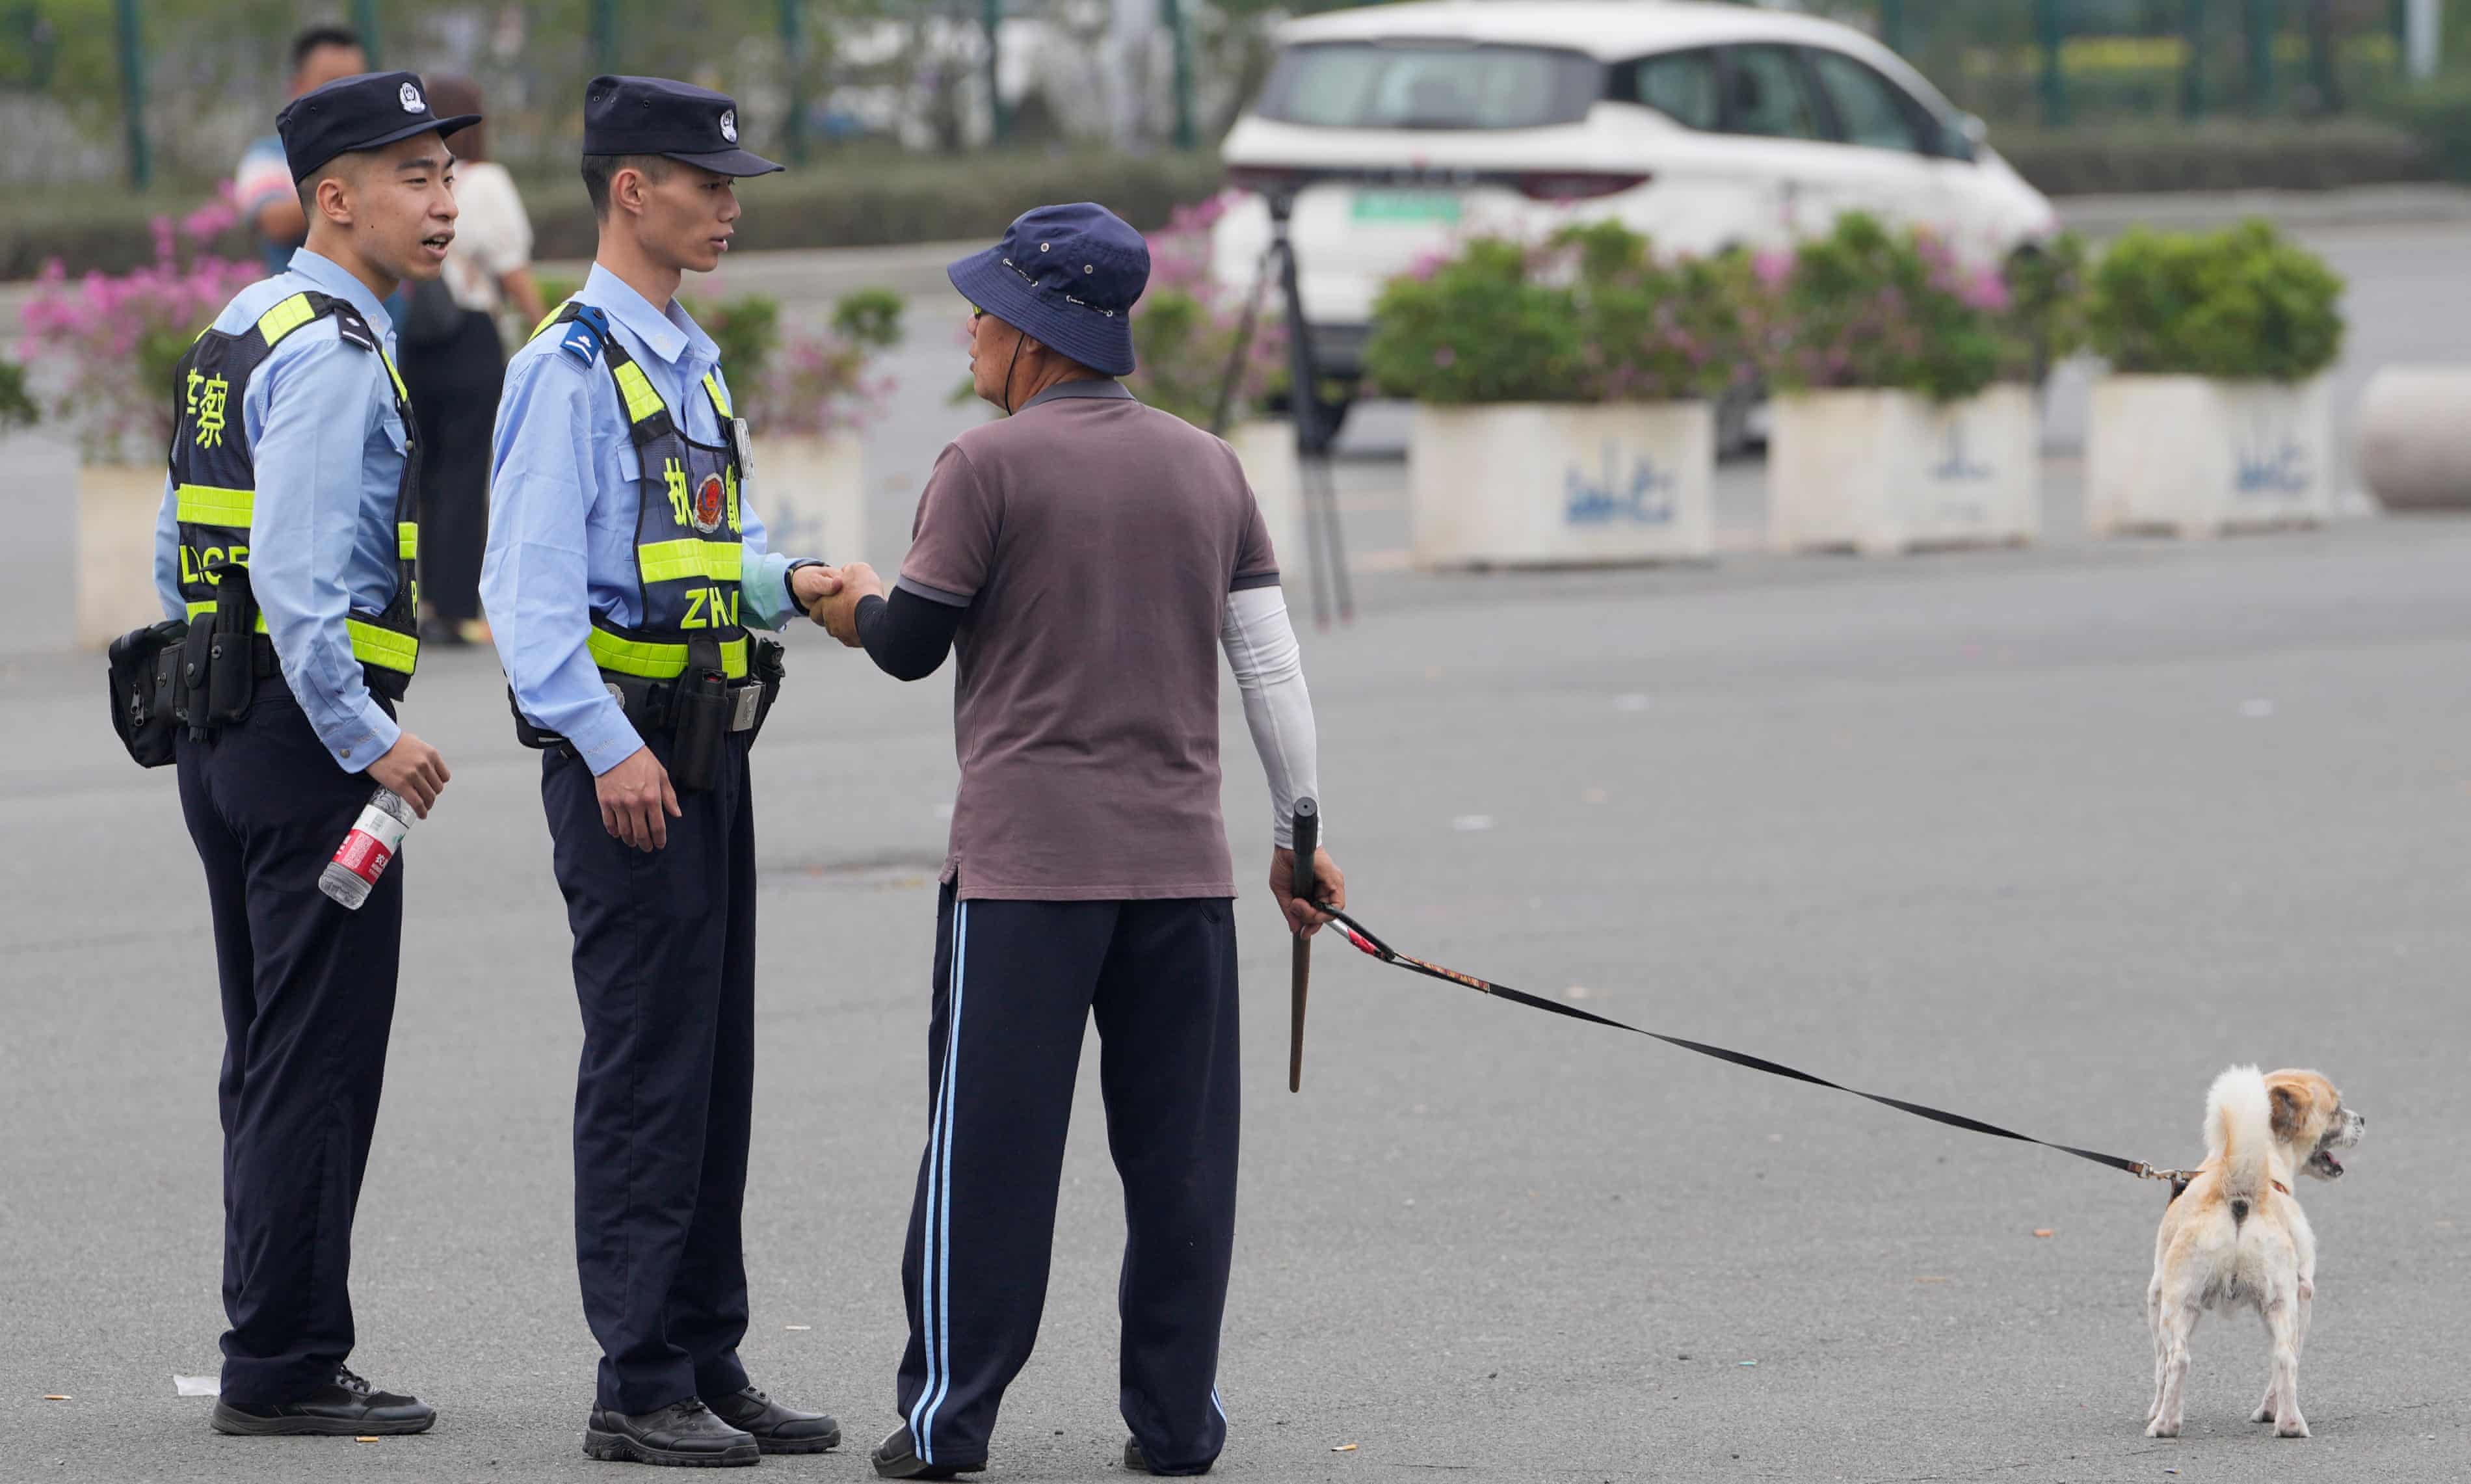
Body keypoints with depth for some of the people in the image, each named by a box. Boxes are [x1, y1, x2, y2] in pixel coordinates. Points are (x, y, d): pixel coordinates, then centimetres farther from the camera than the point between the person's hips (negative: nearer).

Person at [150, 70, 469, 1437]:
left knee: (268, 1063, 13)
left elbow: (184, 555, 21)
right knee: (317, 1065, -6)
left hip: (225, 734, 10)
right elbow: (298, 567, -24)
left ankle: (270, 1356, 17)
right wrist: (366, 739, -22)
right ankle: (282, 1366, -5)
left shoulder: (234, 335, 16)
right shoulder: (331, 352, -15)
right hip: (311, 736, -10)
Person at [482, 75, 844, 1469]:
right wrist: (610, 747, -24)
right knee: (646, 1072, -7)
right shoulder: (570, 368, -11)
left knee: (717, 1065, 11)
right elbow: (530, 581, -18)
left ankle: (709, 1362, 18)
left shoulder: (695, 363, 17)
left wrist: (786, 580, 5)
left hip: (709, 748, 9)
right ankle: (641, 1391, -4)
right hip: (622, 753, -9)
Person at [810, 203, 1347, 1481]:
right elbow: (1270, 661, 9)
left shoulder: (987, 466, -7)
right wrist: (1301, 831, 16)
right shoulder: (1208, 466, 9)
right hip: (1181, 862, 4)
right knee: (1177, 1149, 8)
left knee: (988, 1143, 1)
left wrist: (856, 604, 22)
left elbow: (911, 645, -1)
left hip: (1022, 864, -4)